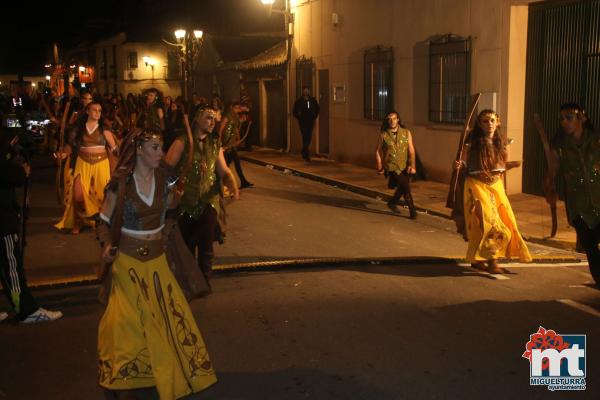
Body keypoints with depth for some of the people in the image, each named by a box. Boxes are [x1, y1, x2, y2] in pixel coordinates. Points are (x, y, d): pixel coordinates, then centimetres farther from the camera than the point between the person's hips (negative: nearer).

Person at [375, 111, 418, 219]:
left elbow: (411, 150, -1)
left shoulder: (406, 133, 2)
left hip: (404, 166, 3)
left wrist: (412, 165, -12)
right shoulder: (383, 135, -2)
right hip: (391, 166, -3)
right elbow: (378, 152, 7)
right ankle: (412, 210, -2)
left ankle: (392, 202, 37)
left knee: (403, 187, 9)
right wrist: (380, 167, 7)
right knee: (405, 186, -15)